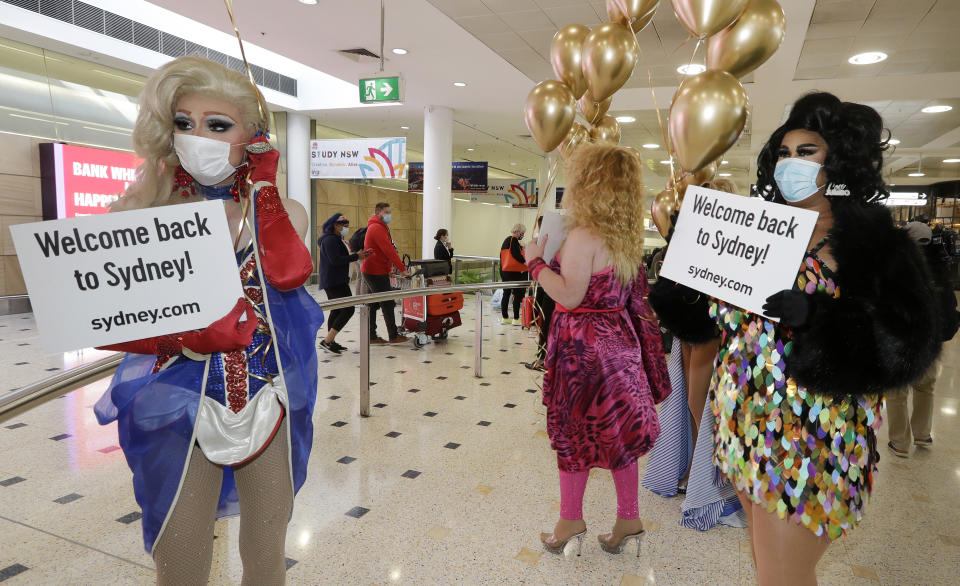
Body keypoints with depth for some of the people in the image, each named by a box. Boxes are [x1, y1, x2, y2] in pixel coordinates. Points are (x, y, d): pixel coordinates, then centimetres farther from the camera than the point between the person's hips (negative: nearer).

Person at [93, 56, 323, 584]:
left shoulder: (283, 211, 1)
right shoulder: (151, 213, -3)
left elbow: (290, 274, -20)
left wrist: (264, 189, -14)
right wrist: (182, 337, -23)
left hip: (270, 399, 1)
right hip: (181, 405, -1)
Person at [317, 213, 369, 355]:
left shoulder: (335, 239, 19)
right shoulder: (330, 240, -15)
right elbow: (335, 260, -24)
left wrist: (357, 255, 8)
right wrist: (356, 256, -18)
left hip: (337, 281, 11)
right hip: (334, 282, -11)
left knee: (337, 310, 14)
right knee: (348, 309, -14)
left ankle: (331, 342, 19)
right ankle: (327, 341, -13)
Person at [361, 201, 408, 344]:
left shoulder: (376, 227, 19)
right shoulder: (377, 228, -16)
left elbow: (386, 250, 20)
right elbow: (389, 250, -21)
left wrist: (390, 266, 12)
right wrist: (402, 269, -19)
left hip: (370, 272, 11)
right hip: (376, 273, -11)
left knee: (372, 304, 11)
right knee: (388, 304, -4)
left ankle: (371, 336, 16)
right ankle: (393, 336, 2)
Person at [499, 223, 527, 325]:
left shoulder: (506, 240, 17)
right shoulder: (514, 240, -11)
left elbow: (501, 256, 20)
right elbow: (517, 255, -20)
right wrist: (526, 261, -11)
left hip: (504, 271, 9)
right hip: (514, 272, -9)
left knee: (506, 294, 13)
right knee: (518, 295, -4)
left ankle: (505, 317, 18)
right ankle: (516, 319, -4)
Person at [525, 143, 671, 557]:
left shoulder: (582, 237, -20)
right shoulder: (627, 238, 6)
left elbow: (570, 296, -23)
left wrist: (536, 261, -13)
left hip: (585, 347, -8)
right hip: (619, 339, 8)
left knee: (575, 432, 8)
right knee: (616, 433, 16)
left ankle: (571, 520, 23)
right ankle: (628, 518, 27)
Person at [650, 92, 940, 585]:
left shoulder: (871, 238, -7)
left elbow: (906, 345, -16)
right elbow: (708, 316, 12)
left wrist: (814, 314, -29)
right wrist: (674, 285, -6)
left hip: (810, 435, -5)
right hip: (743, 423, 5)